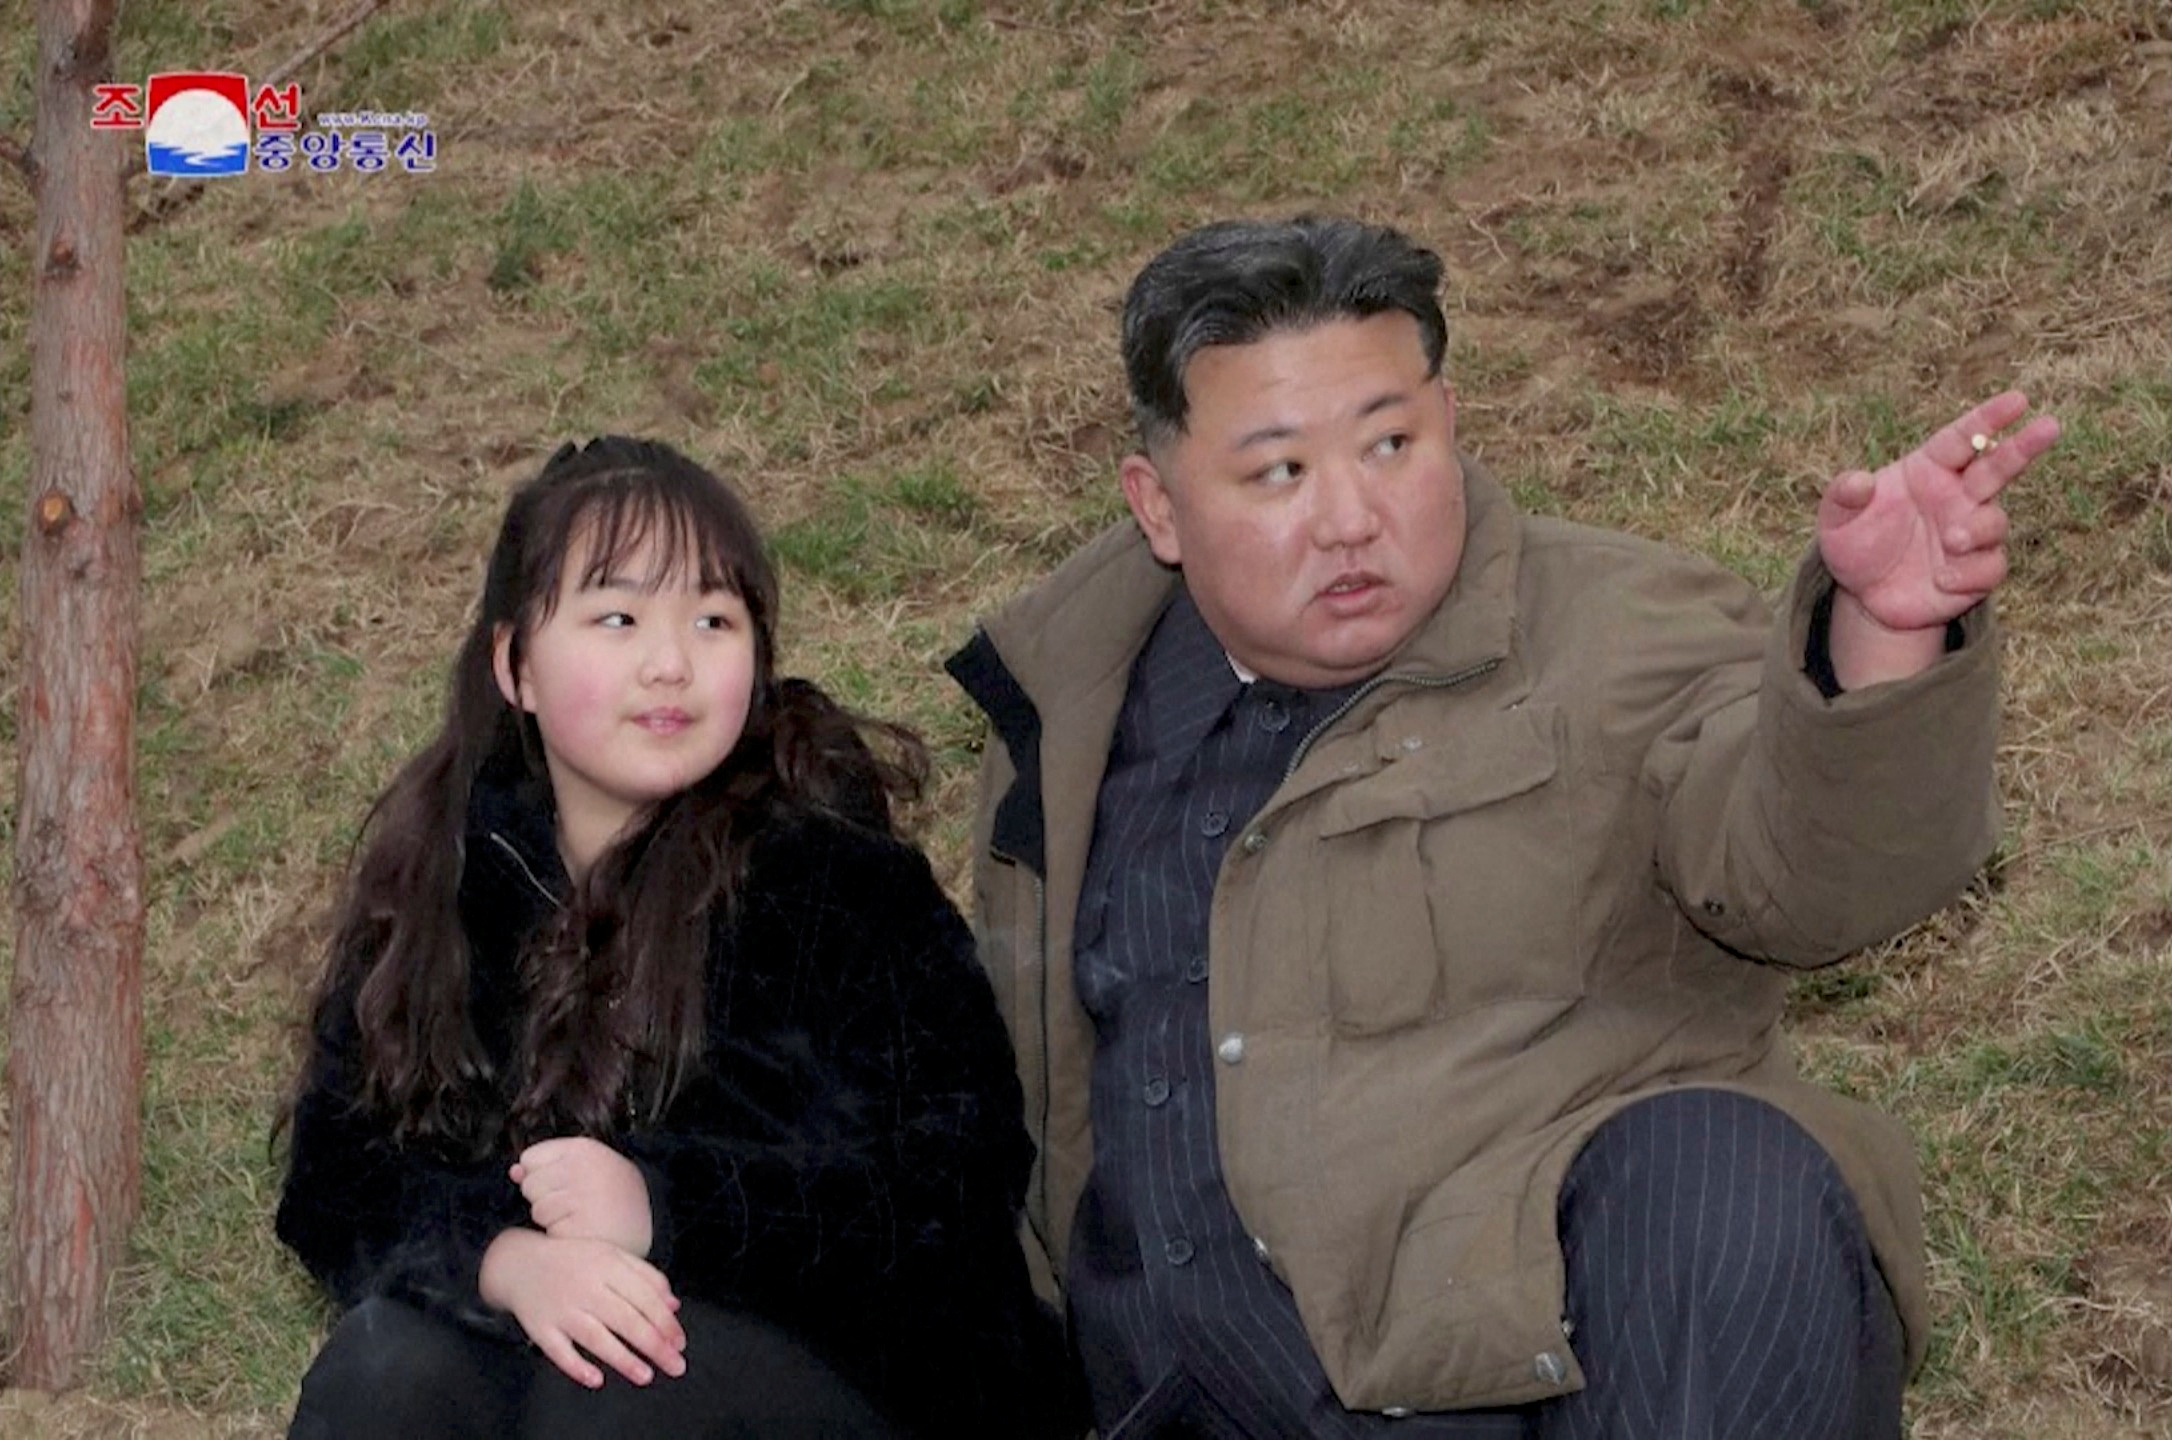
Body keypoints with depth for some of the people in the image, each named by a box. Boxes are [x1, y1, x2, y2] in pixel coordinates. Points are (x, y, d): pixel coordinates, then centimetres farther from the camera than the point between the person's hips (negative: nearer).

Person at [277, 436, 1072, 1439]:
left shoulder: (836, 878, -9)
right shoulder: (443, 871, 4)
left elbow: (954, 1189, -14)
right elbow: (335, 1176, -2)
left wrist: (667, 1205, -26)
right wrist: (508, 1259, -24)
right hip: (539, 1332, 4)